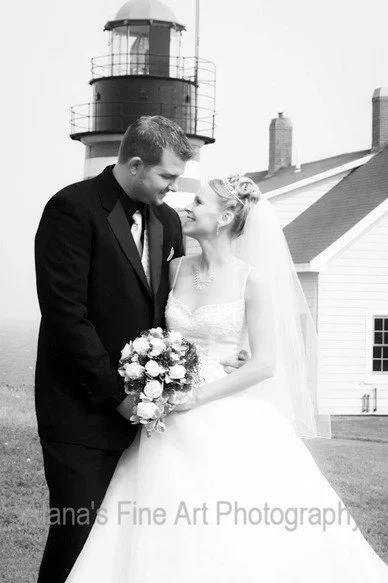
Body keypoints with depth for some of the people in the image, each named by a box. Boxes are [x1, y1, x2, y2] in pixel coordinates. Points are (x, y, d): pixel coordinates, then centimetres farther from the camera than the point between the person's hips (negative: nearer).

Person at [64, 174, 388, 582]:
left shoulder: (252, 279, -8)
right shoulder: (177, 270, 6)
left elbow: (265, 364, -10)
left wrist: (198, 396, -15)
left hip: (231, 427, -4)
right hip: (176, 429, 4)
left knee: (236, 547, -7)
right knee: (167, 547, 1)